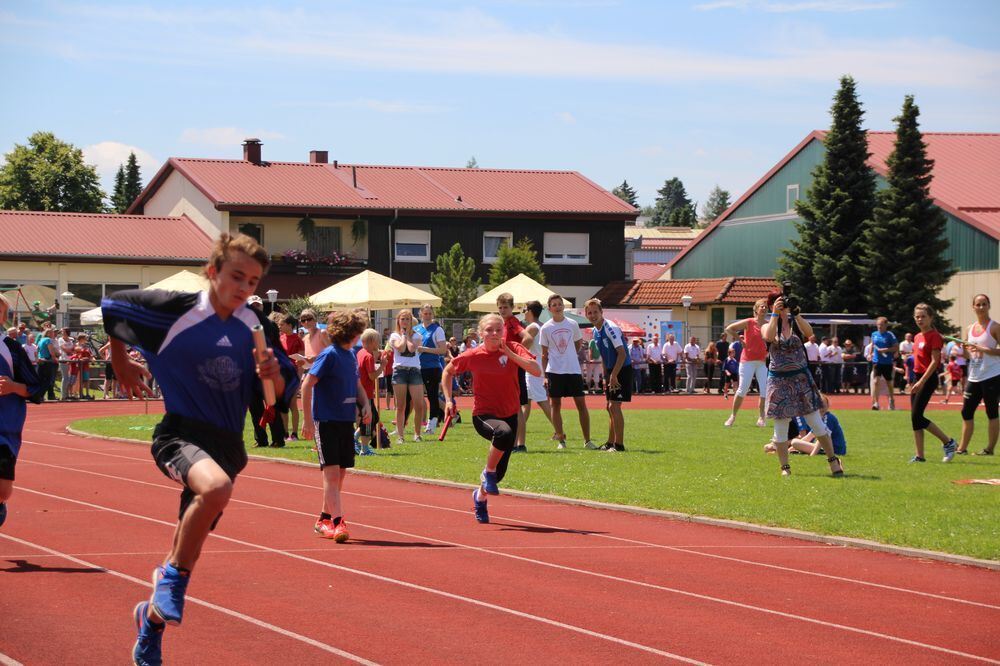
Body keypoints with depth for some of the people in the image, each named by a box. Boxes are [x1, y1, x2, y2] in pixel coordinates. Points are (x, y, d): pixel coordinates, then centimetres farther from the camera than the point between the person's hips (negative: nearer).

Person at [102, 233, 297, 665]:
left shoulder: (252, 326, 5)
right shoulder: (174, 311, -9)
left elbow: (282, 390, 11)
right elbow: (107, 310, 5)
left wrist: (273, 374, -10)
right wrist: (121, 365, 12)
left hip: (227, 445, 5)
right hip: (180, 435, -5)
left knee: (185, 554, 11)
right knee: (216, 486, -38)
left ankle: (152, 619, 36)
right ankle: (173, 578, -19)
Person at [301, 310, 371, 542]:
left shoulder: (351, 356, 11)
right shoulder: (329, 355, -12)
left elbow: (357, 384, 25)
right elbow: (307, 385, -15)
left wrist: (366, 405, 4)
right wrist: (307, 420, -18)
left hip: (346, 421, 8)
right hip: (326, 421, -8)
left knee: (340, 473, 12)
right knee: (331, 472, -11)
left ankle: (325, 519, 25)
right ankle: (337, 523, -16)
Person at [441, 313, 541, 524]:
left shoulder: (513, 349, -7)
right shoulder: (472, 356, -7)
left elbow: (537, 371, -22)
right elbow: (448, 372, 11)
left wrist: (510, 354, -28)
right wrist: (448, 400, 4)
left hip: (509, 415, 3)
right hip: (483, 415, -3)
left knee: (500, 471, 8)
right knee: (504, 432, -39)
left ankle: (480, 495, 41)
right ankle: (488, 472, -15)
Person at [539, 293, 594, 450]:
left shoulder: (572, 324, 4)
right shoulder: (546, 328, 2)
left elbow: (579, 343, 21)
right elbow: (544, 354, 4)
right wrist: (544, 375, 0)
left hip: (574, 370, 1)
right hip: (554, 371, -1)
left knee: (581, 403, -2)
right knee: (556, 404, 1)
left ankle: (587, 440, 3)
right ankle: (561, 440, 8)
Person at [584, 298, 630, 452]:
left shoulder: (611, 329, -18)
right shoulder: (596, 332, 10)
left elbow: (622, 354, -23)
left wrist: (614, 376, -24)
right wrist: (606, 377, 15)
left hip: (622, 370, -9)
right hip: (611, 371, 9)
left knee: (614, 406, -13)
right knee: (610, 407, 13)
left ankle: (619, 444, -9)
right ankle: (611, 443, 22)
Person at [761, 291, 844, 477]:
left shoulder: (795, 323, 5)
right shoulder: (767, 327, 3)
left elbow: (809, 333, -16)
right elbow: (769, 336, -21)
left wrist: (796, 314, -23)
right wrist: (775, 314, -22)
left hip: (801, 378, 0)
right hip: (779, 381, 0)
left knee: (816, 422, 1)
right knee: (780, 426, 0)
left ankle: (833, 460, 12)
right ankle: (785, 467, 10)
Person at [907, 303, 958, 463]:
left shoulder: (934, 336, -11)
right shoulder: (917, 337, 14)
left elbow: (935, 361, -17)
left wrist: (922, 381, -23)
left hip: (928, 379, -9)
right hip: (918, 379, 9)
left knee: (916, 416, -13)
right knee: (915, 417, 5)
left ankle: (948, 442, -3)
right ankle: (920, 455, 8)